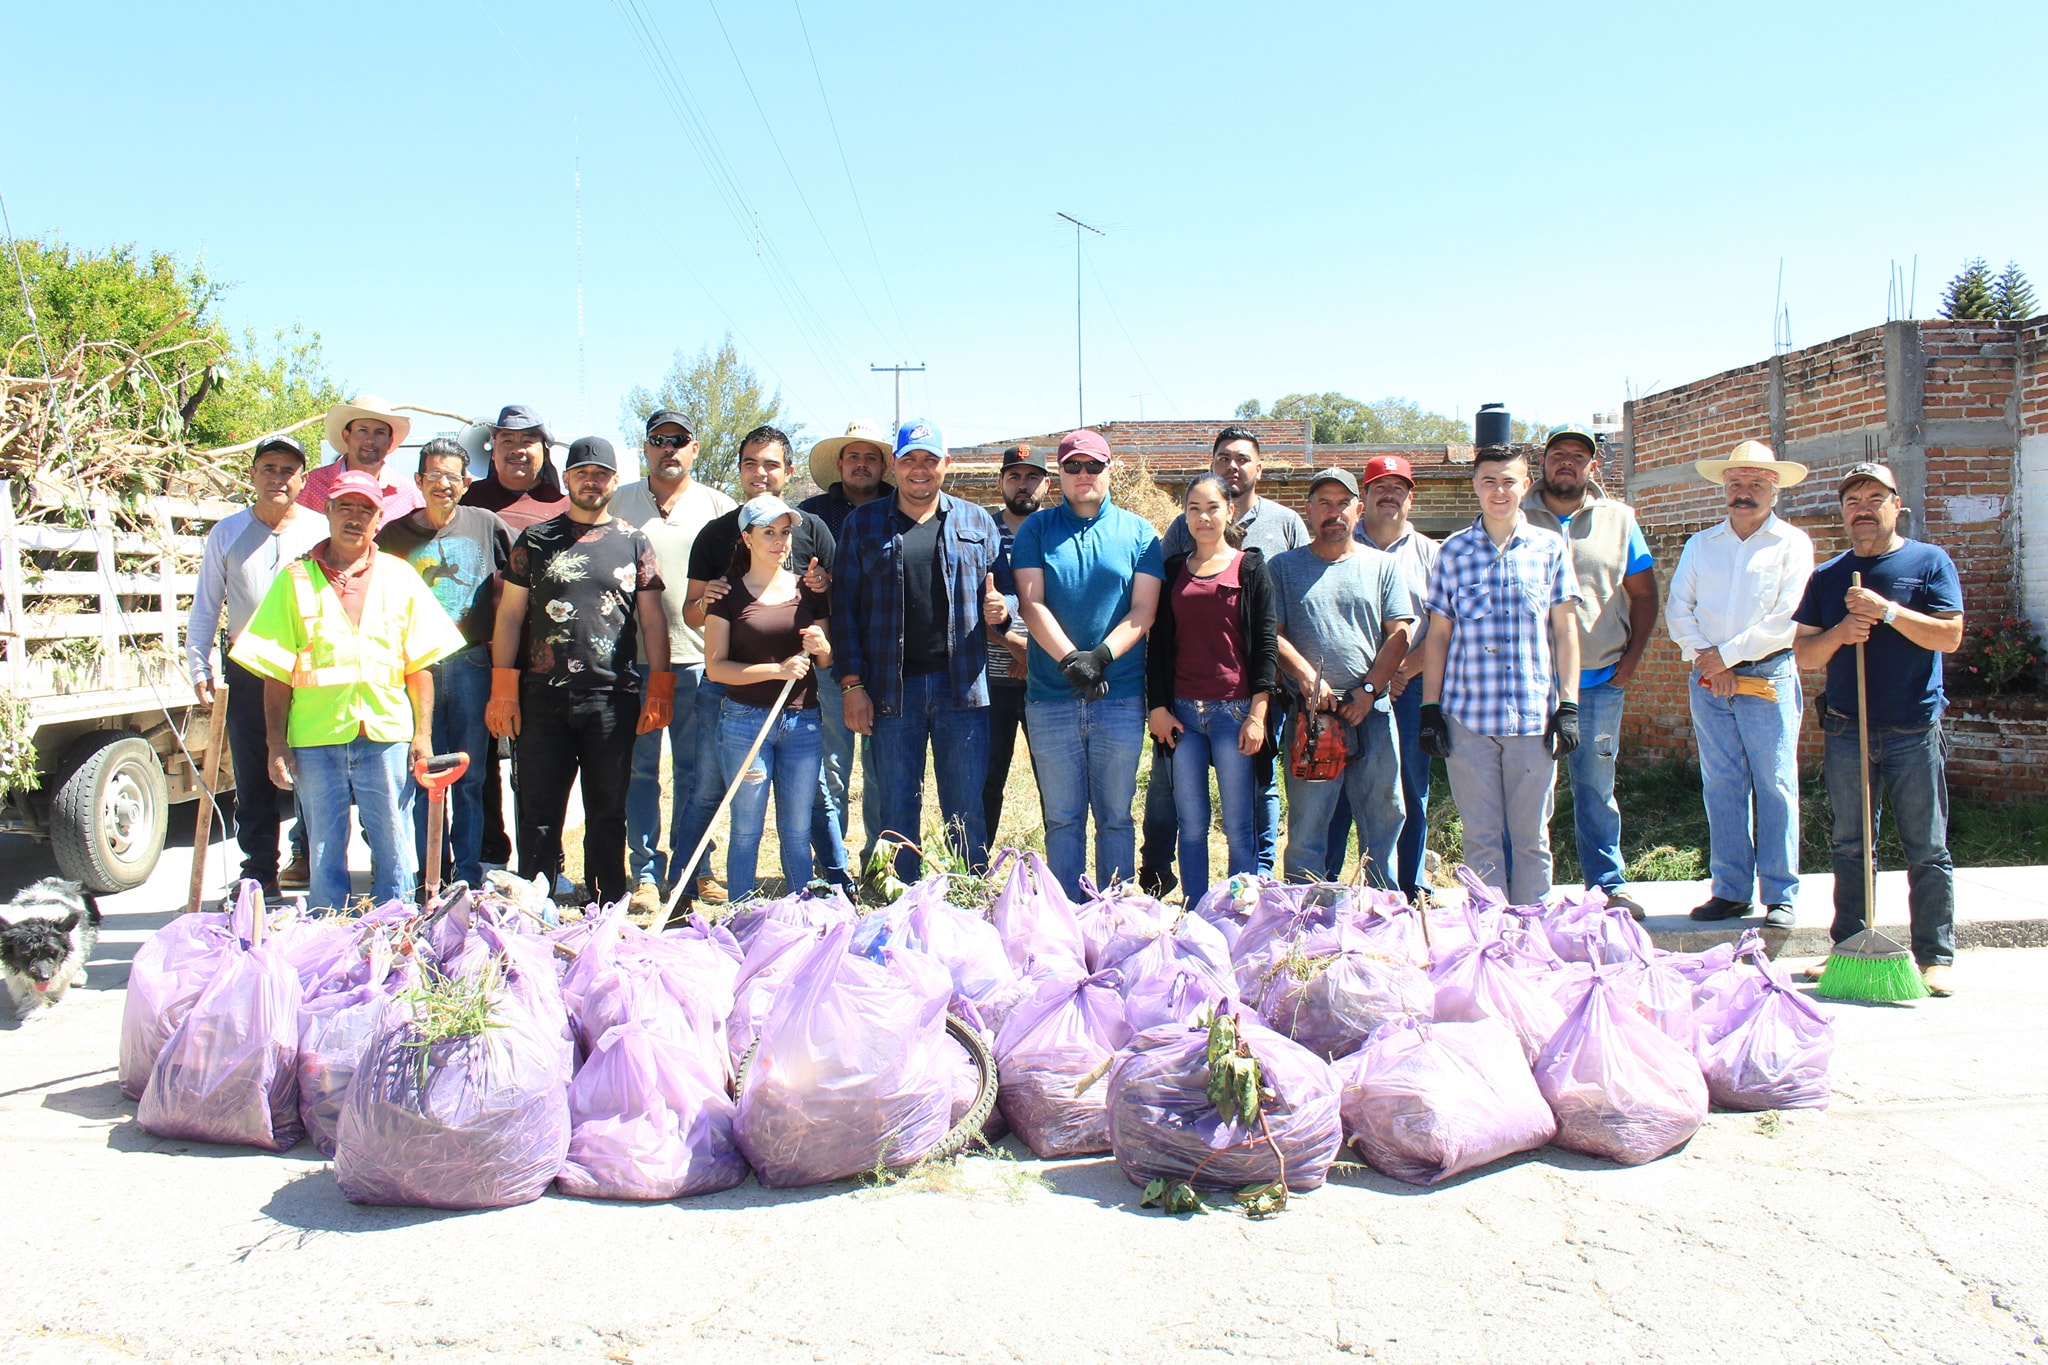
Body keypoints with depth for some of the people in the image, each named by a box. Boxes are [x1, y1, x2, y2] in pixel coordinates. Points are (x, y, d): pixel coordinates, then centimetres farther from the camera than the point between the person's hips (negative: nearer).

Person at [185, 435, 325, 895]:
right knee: (253, 777, 4)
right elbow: (205, 606, 12)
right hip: (247, 670, 1)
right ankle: (260, 868, 13)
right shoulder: (227, 533, 8)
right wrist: (199, 668, 7)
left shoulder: (322, 532, 4)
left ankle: (308, 857, 17)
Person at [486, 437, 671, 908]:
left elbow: (653, 620, 9)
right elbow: (510, 615, 8)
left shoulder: (634, 543, 9)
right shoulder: (536, 540, 9)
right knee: (539, 808, 4)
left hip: (613, 698, 0)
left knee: (608, 810, 6)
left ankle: (607, 909, 16)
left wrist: (659, 691, 2)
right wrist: (502, 689, 1)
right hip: (544, 697, 0)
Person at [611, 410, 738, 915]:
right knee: (640, 767, 4)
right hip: (635, 658, 0)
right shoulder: (618, 503, 9)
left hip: (697, 659, 0)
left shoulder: (717, 506, 8)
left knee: (694, 769, 5)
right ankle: (645, 872, 11)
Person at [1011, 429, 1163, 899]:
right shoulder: (1037, 529, 7)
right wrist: (1070, 659, -16)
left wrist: (1101, 657, -16)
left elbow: (1143, 611, 0)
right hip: (1051, 696, 0)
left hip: (1120, 696, 0)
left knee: (1115, 817, 6)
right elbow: (1031, 604, -2)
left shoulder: (1138, 533, 8)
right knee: (1062, 818, 6)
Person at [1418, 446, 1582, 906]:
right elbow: (1438, 635, 8)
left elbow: (1565, 630, 7)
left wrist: (1568, 705, 0)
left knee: (1531, 837, 7)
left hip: (1533, 714, 0)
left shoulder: (1550, 547, 6)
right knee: (1481, 837, 5)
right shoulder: (1454, 551, 6)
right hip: (1468, 716, 0)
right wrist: (1430, 707, 2)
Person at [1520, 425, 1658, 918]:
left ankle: (1608, 885, 18)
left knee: (1596, 787, 8)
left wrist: (1631, 661, 4)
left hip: (1600, 679, 1)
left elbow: (1643, 594, 13)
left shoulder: (1618, 520, 10)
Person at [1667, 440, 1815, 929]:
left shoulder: (1792, 543, 2)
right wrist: (1706, 660, -7)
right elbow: (1678, 608, 7)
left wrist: (1727, 655, -10)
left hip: (1768, 677, -4)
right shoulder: (1701, 545, 15)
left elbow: (1787, 620, -8)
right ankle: (1730, 891, 11)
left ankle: (1780, 895, 4)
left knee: (1774, 786, -2)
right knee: (1720, 787, 5)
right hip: (1708, 679, 4)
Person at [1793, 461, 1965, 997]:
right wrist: (1839, 633, -10)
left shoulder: (1930, 562, 3)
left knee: (1927, 850, 1)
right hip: (1846, 732, 3)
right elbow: (1803, 653, 10)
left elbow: (1950, 636, -8)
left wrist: (1886, 611, -17)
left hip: (1914, 733, -3)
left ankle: (1935, 956, 8)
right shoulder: (1827, 576, 12)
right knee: (1850, 848, 9)